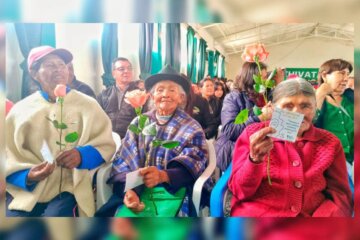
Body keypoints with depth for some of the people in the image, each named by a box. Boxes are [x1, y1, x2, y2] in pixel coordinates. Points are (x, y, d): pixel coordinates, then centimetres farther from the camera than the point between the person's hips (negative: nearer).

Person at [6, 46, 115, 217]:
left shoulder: (87, 105, 6)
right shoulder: (20, 109, 10)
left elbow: (106, 145, 3)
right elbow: (8, 154, 7)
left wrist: (82, 155, -16)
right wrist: (26, 175, -13)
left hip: (68, 188, -1)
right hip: (23, 189, 2)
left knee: (55, 215, -28)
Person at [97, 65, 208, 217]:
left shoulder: (192, 129, 6)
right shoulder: (139, 123, 12)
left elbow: (190, 167, -6)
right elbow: (123, 160, 2)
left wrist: (163, 175, -26)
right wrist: (128, 189, -17)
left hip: (172, 193, -2)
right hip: (135, 191, 2)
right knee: (105, 214, -19)